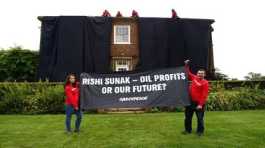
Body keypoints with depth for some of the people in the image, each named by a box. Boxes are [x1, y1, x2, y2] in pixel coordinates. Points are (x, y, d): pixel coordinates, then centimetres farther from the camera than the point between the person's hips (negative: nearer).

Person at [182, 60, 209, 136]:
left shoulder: (205, 83, -9)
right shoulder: (194, 78, 5)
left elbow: (204, 95, -14)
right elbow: (188, 73, 24)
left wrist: (200, 104, -20)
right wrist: (186, 65, 18)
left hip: (198, 103, -6)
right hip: (190, 101, 6)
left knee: (200, 118, 3)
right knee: (188, 117, 12)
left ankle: (200, 131, 18)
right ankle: (188, 130, 26)